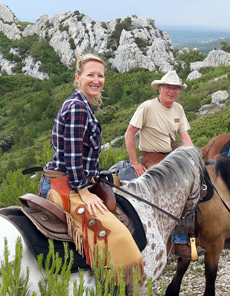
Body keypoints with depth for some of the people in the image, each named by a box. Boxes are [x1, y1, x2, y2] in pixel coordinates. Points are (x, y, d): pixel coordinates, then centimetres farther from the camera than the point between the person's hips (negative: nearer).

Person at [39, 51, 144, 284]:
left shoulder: (82, 105, 14)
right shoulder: (77, 108, -19)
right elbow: (72, 156, -22)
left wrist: (85, 185, 23)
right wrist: (83, 192, -17)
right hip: (64, 185, -11)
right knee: (112, 232, -20)